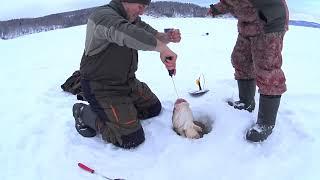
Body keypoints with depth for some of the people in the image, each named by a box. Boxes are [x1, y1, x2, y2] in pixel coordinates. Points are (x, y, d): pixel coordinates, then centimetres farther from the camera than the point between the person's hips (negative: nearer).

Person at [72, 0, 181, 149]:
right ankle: (85, 113, 3)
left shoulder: (132, 19, 7)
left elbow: (152, 35, 13)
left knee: (154, 108, 17)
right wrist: (162, 49, -43)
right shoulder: (103, 15, -23)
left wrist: (167, 37, -10)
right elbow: (125, 33, -44)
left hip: (127, 81, 10)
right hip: (101, 87, -9)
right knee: (132, 139, -13)